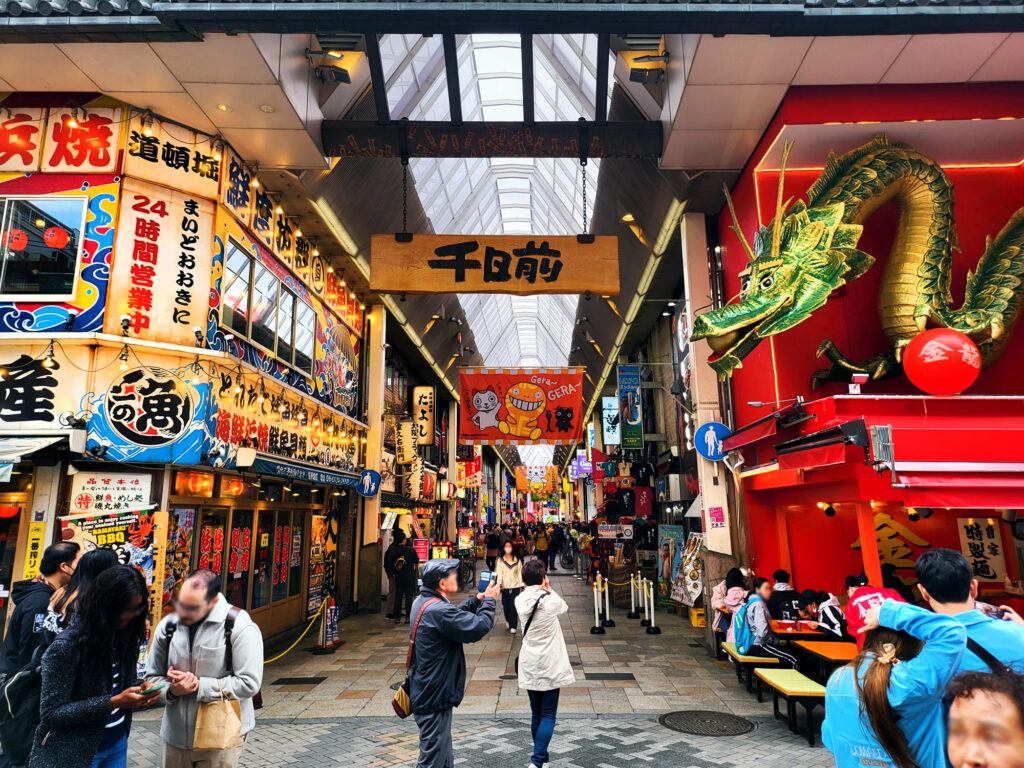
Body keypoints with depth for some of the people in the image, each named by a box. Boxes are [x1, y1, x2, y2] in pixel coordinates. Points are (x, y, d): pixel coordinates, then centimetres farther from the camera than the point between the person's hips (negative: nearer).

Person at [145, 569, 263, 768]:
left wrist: (198, 686, -19)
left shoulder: (240, 627, -17)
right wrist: (171, 690, -12)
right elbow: (153, 676, 10)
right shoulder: (167, 626, -1)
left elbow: (249, 683, -19)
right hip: (176, 737, 5)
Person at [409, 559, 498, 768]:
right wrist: (489, 600, -10)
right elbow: (480, 627, -26)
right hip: (434, 698, -10)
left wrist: (477, 600, 9)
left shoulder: (422, 602, 4)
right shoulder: (438, 611, -28)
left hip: (426, 693, 10)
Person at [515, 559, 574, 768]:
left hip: (529, 666, 5)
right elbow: (564, 607, 3)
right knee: (548, 716, 2)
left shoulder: (520, 600, -5)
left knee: (536, 714, 17)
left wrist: (544, 591, 4)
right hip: (549, 666, -5)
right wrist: (549, 590, 5)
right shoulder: (550, 601, -17)